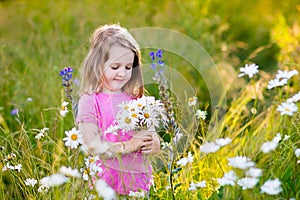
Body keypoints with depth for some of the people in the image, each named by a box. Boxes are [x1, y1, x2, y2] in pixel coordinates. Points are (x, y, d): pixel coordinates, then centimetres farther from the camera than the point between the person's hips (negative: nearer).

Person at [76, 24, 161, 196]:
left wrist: (154, 144, -9)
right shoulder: (89, 101, -6)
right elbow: (92, 147, -14)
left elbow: (151, 134, 14)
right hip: (107, 181, -4)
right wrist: (128, 146, -21)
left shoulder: (136, 100, 8)